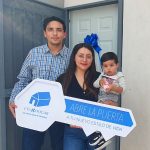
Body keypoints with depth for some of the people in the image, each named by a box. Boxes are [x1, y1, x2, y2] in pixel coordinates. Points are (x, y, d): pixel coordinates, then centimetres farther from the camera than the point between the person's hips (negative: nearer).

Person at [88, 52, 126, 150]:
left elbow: (122, 89, -12)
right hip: (100, 101, 5)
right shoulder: (102, 75, 11)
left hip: (112, 101, -5)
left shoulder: (119, 76, -2)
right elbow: (95, 85, 7)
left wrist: (113, 87, -31)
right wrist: (100, 81, -14)